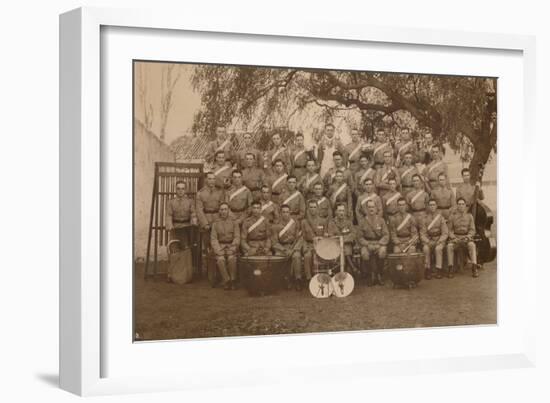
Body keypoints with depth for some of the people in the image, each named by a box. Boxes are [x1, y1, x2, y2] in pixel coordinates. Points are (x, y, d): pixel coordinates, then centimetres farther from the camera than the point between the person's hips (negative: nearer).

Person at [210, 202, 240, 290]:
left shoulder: (234, 222, 6)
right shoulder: (215, 223, 7)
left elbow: (237, 237, 0)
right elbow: (213, 239, 2)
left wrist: (232, 249, -16)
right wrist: (218, 250, -14)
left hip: (231, 246, 0)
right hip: (220, 246, 1)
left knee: (232, 258, -32)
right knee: (220, 259, -31)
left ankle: (233, 281, -20)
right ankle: (226, 281, -21)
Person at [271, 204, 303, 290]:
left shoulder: (296, 223, 5)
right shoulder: (275, 226, 3)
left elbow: (299, 239, 1)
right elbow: (275, 242, -1)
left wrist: (293, 250, -14)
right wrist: (285, 250, -15)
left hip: (294, 247, -1)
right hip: (281, 248, 1)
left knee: (297, 256, -33)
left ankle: (298, 280, -23)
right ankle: (288, 279, -19)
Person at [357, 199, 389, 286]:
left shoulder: (381, 220, 5)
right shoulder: (363, 222, 4)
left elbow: (386, 235, 0)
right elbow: (359, 237, 3)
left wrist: (379, 244, -15)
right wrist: (368, 245, -13)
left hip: (380, 243, 0)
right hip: (367, 243, 0)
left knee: (382, 252, -33)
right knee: (364, 253, -32)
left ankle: (379, 275, -12)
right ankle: (370, 275, -11)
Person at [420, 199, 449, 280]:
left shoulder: (440, 217, 3)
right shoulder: (425, 219, 4)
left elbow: (445, 233, 0)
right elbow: (422, 234, 1)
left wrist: (439, 241, -16)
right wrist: (428, 242, -16)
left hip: (439, 240, -1)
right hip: (428, 240, 1)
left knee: (438, 248, -33)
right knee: (426, 248, -32)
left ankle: (439, 269, -26)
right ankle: (428, 269, -24)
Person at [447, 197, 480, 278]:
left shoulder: (469, 216, 8)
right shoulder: (452, 216, 7)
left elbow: (472, 230, 5)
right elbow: (450, 230, 5)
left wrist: (467, 237, -14)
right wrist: (454, 238, -13)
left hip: (467, 237, 0)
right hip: (455, 237, 0)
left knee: (472, 245, -34)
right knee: (449, 246, -32)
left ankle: (474, 268, -36)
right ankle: (451, 269, -28)